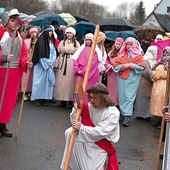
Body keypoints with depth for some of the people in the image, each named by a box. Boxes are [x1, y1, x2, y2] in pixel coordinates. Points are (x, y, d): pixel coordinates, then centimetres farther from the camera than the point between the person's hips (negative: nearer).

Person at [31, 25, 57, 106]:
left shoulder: (52, 41, 14)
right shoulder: (40, 40, -6)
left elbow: (54, 52, 13)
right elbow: (39, 53, -11)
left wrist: (51, 61, -1)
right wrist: (45, 62, -12)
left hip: (49, 64, 6)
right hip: (41, 64, -6)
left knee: (48, 80, 3)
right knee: (40, 80, -4)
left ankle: (45, 98, 7)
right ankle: (38, 98, 1)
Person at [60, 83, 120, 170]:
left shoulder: (113, 113, -19)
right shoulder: (88, 107, -7)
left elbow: (101, 132, -27)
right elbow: (75, 123, -2)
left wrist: (81, 128, -35)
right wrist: (75, 110, -20)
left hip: (102, 145, -4)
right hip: (87, 140, 5)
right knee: (70, 132, -19)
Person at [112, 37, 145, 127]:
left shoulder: (138, 55, 4)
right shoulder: (121, 54, 13)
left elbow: (141, 67, -6)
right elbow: (115, 64, 6)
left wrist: (130, 65, -13)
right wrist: (122, 67, -12)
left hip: (132, 79, -3)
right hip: (122, 78, 4)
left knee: (129, 97, -8)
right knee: (122, 96, 4)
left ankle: (127, 116, -12)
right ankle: (123, 114, 13)